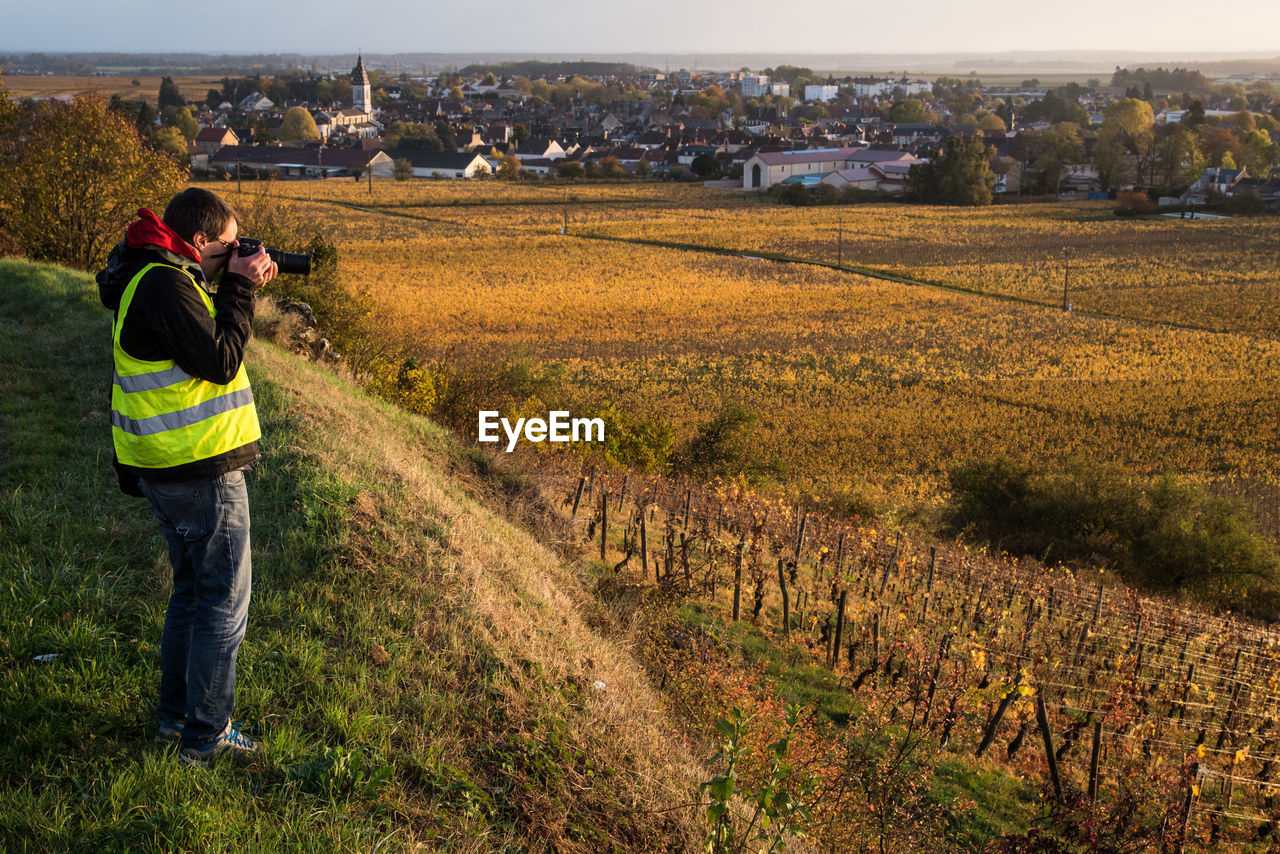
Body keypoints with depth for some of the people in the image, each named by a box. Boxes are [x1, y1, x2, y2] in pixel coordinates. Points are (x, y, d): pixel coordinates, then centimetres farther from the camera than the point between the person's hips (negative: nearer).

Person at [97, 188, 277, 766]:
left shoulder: (151, 278, 11)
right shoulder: (165, 285, -20)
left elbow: (207, 339, 16)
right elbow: (221, 361, -22)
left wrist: (240, 290, 5)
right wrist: (239, 289, -14)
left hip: (167, 470, 10)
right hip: (203, 469, -10)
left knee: (192, 590, 20)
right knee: (225, 602, 0)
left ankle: (176, 715, 30)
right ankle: (205, 736, 9)